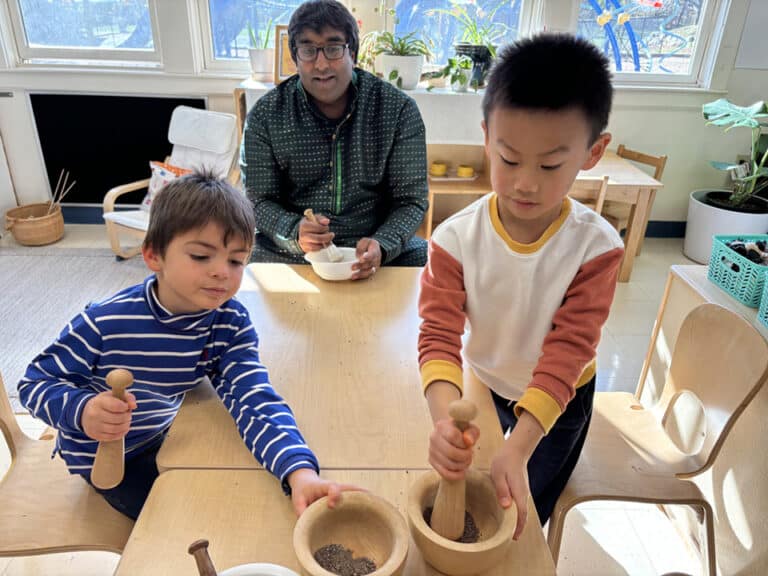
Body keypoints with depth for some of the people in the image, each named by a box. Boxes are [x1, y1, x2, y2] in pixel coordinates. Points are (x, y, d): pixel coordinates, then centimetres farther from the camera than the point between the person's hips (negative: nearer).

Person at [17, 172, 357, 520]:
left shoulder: (231, 325, -22)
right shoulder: (106, 323, -31)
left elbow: (256, 401, -34)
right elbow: (36, 382, -17)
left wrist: (301, 471, -51)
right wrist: (82, 410, -40)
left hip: (162, 435, 4)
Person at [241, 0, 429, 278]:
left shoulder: (399, 109, -4)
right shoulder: (265, 115, -2)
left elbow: (410, 200, -4)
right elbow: (261, 202, -1)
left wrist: (381, 245, -25)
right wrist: (294, 233, -24)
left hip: (382, 246, 1)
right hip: (290, 252, -1)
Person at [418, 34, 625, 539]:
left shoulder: (597, 247, -29)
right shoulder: (456, 239, -27)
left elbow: (567, 351, -30)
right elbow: (439, 334, -30)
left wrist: (518, 449, -39)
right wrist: (444, 419, -48)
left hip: (561, 400, -1)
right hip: (484, 387, 1)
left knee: (523, 516, 21)